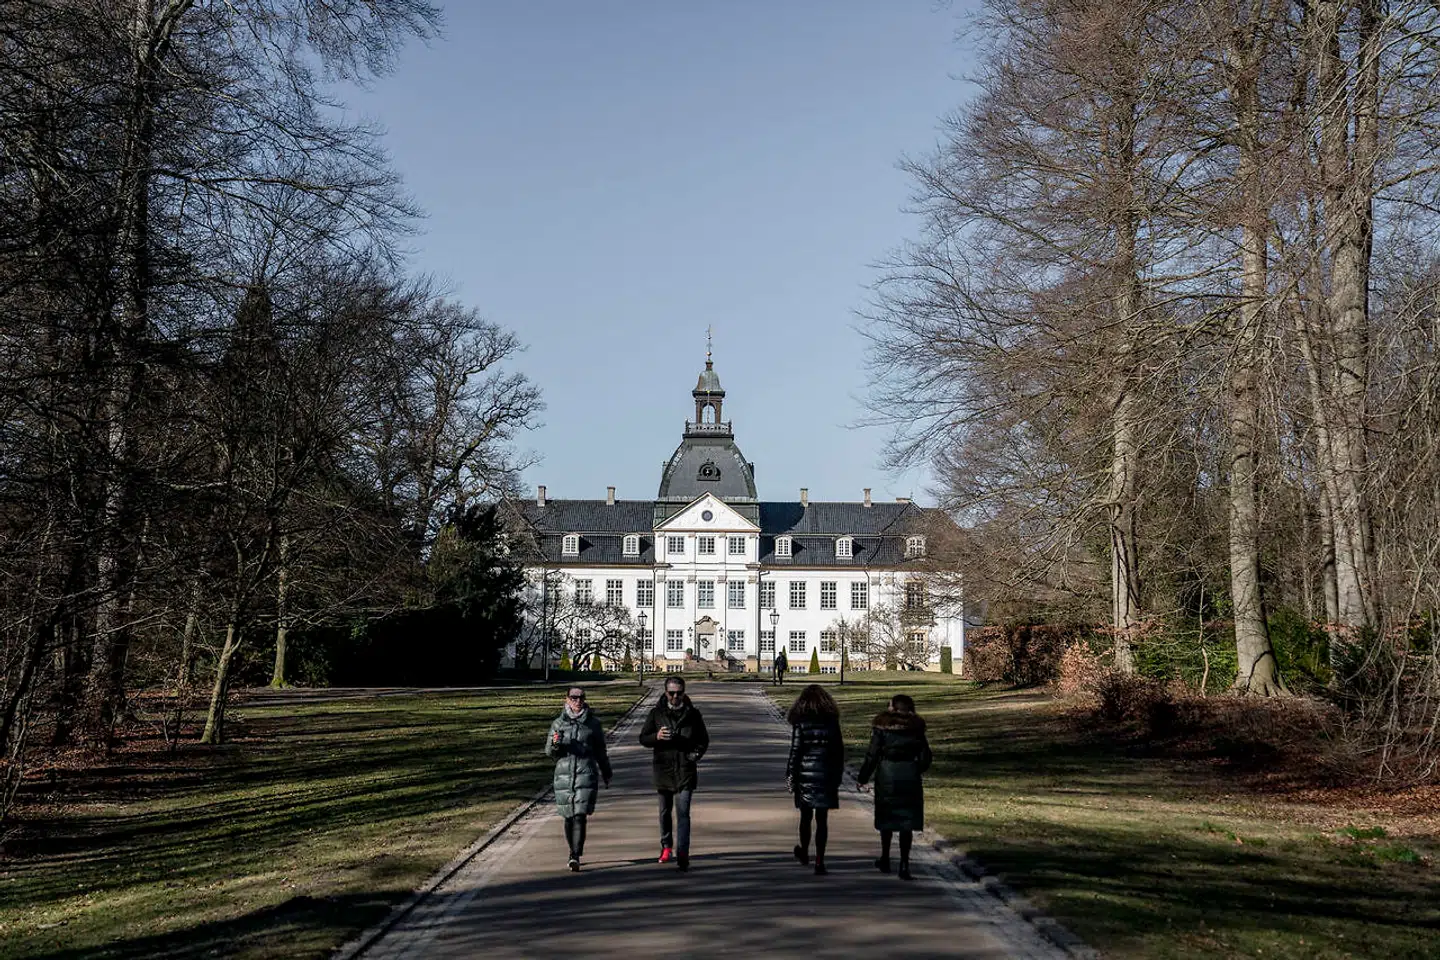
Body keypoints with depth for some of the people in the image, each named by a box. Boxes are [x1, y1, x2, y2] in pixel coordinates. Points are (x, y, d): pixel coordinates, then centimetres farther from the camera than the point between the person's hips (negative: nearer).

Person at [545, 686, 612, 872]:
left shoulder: (593, 723, 6)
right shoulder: (558, 723, 7)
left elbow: (600, 751, 16)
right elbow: (549, 752, 6)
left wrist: (606, 773, 24)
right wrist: (555, 743, -16)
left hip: (586, 775, -2)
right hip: (564, 775, 2)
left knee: (580, 816, -13)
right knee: (569, 817, 9)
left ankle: (575, 856, -17)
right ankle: (574, 852, 25)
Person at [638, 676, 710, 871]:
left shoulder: (692, 714, 3)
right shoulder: (657, 713, 3)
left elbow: (704, 739, 14)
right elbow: (643, 738, 4)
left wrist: (697, 753, -6)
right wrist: (657, 737, -17)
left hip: (685, 769, -2)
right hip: (663, 769, 2)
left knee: (683, 811, -12)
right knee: (665, 811, 15)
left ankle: (682, 852, -18)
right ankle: (666, 847, 33)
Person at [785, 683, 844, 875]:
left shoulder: (800, 724, -6)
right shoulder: (831, 722, 1)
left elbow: (795, 752, -8)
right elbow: (839, 751, 6)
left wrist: (791, 777, 0)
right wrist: (837, 776, 15)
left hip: (805, 775, -1)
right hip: (826, 777, 1)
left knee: (806, 816, 16)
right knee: (822, 819, 2)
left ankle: (804, 852, 34)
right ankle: (819, 861, -3)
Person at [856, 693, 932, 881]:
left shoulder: (882, 726, -4)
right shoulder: (916, 727, 2)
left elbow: (872, 755, -5)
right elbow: (925, 758, 5)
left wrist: (863, 778, 5)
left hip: (886, 775, -1)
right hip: (910, 778, 1)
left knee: (886, 818, 16)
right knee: (907, 822, 4)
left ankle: (885, 860, 26)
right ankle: (904, 864, -2)